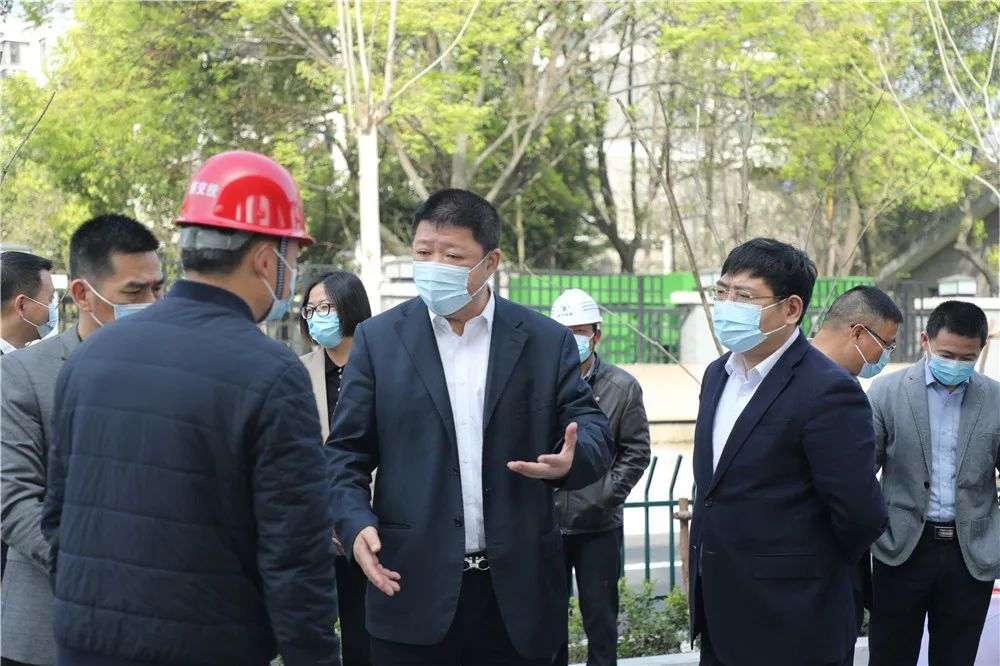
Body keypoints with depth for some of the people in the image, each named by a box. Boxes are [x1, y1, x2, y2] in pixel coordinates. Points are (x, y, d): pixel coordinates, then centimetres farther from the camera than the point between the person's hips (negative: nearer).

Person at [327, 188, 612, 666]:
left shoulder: (547, 341, 5)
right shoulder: (378, 339, 5)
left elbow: (592, 430, 5)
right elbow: (346, 452, 5)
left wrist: (573, 458, -19)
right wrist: (355, 524, -14)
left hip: (518, 592, 1)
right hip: (412, 588, 0)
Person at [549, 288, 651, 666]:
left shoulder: (623, 388, -1)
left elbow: (636, 452, 1)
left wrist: (606, 494, -7)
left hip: (599, 525, 0)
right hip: (547, 523, 1)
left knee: (600, 617, 8)